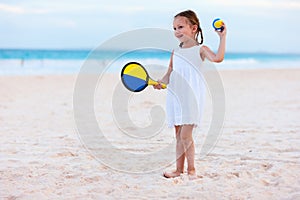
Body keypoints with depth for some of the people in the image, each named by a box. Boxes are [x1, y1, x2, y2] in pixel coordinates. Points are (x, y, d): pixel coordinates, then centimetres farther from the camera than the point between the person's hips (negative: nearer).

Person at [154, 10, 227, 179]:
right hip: (176, 96, 6)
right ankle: (179, 169, 15)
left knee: (185, 135, -11)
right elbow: (170, 74, 17)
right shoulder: (175, 53, 16)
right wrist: (160, 82, -2)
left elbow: (217, 58, -19)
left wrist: (222, 37, -21)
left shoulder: (200, 49, -1)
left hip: (192, 96, -6)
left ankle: (191, 169, 1)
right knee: (179, 135, 8)